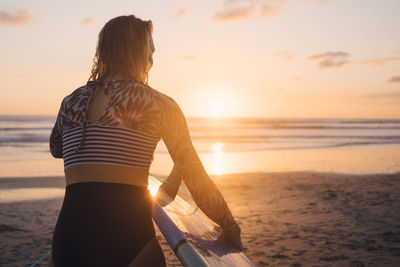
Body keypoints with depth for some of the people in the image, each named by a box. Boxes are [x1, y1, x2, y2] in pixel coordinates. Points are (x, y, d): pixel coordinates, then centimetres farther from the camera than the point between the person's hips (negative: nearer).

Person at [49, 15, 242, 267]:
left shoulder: (72, 102, 10)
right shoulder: (160, 106, -2)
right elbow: (197, 181, -4)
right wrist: (231, 229, 7)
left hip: (70, 238, 4)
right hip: (129, 235, -4)